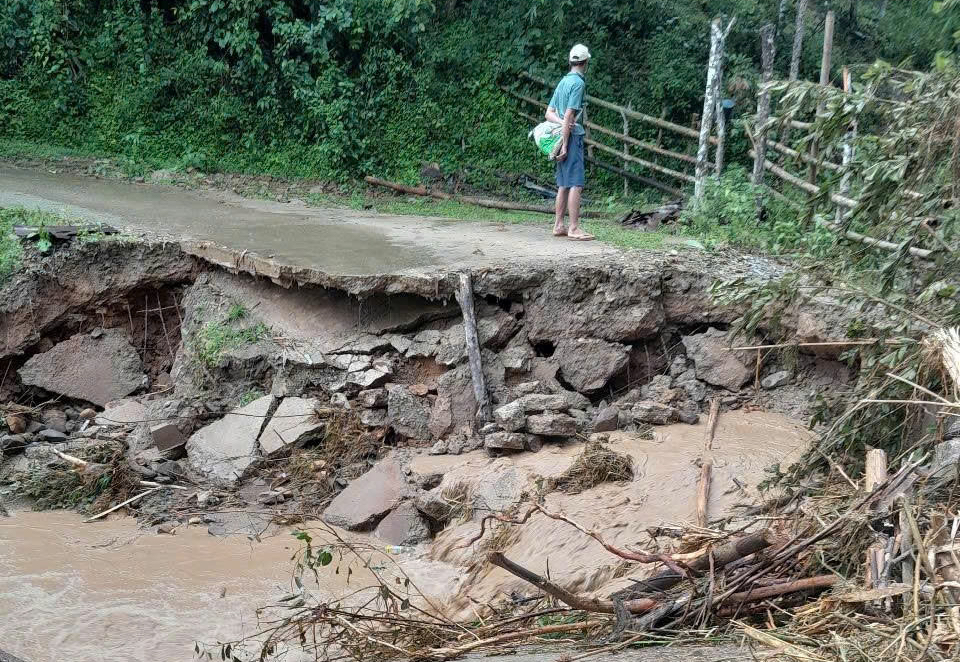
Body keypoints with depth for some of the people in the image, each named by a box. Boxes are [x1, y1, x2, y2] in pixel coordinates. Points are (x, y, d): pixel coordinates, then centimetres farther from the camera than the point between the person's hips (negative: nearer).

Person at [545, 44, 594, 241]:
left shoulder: (563, 82, 16)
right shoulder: (578, 83, -11)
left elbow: (549, 113, 15)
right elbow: (569, 116, -16)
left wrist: (562, 123, -4)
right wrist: (565, 145, -16)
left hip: (564, 137, 9)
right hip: (573, 137, -9)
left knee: (563, 185, 11)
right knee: (576, 184, -9)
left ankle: (559, 225, 13)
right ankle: (574, 228, -11)